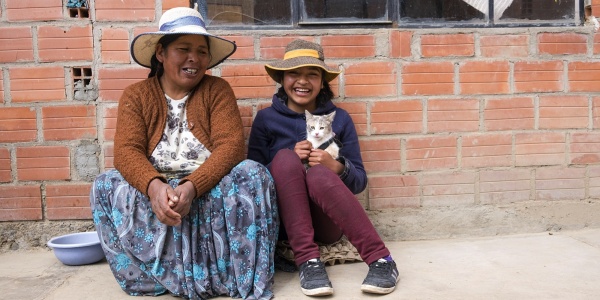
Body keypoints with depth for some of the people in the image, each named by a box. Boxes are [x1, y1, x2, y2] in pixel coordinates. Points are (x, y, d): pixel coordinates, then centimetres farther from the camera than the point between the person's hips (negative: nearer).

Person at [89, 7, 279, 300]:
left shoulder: (218, 89, 0)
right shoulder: (136, 95, 2)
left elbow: (230, 146, -14)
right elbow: (126, 151, -12)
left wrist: (191, 187, -31)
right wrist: (154, 186, -34)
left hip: (209, 190, -1)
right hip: (156, 192, 1)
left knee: (253, 174, -28)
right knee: (107, 185, -24)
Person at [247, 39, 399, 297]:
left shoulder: (339, 118, 9)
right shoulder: (266, 118, 8)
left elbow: (360, 181, 8)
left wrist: (337, 167, -15)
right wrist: (291, 161, -14)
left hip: (328, 221, 0)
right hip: (285, 220, 1)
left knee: (319, 174, -32)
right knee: (284, 157, -27)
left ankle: (381, 260, -31)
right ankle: (307, 260, -33)